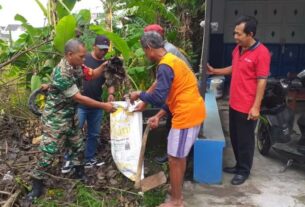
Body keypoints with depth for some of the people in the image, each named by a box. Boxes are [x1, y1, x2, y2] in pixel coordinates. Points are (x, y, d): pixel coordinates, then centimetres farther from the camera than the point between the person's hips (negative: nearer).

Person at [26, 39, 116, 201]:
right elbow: (78, 98, -27)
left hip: (71, 116, 9)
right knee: (49, 151, 0)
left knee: (78, 145, 18)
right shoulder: (61, 73, -30)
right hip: (55, 119, -8)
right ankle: (37, 182, 17)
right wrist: (103, 106, -22)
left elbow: (92, 75, 13)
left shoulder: (77, 67, -3)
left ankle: (79, 173, 37)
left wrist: (103, 66, -9)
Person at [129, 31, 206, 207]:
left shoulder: (164, 66, -18)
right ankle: (177, 191, 37)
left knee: (174, 159, 3)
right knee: (180, 156, 22)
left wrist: (139, 94, -6)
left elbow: (159, 97, -24)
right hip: (193, 111, 10)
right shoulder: (172, 60, 15)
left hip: (187, 115, -10)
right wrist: (159, 116, 13)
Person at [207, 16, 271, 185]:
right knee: (235, 137, 19)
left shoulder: (261, 52, -17)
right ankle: (239, 165, 36)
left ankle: (244, 171, 25)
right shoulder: (238, 49, 7)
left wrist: (255, 106, -19)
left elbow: (262, 81, -18)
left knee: (245, 140, 7)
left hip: (247, 107, -8)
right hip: (234, 104, 8)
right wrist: (215, 71, 12)